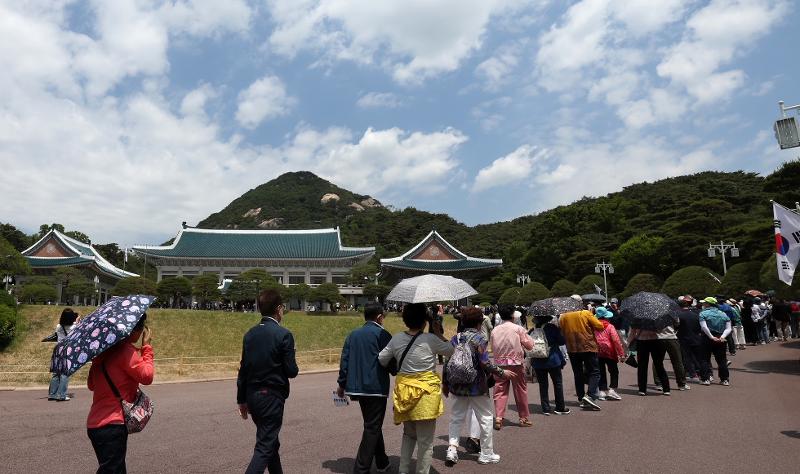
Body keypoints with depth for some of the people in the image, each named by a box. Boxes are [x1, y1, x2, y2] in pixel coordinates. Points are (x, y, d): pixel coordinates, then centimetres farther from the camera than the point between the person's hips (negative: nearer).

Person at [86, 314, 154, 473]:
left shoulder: (104, 349, 11)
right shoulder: (126, 350, -16)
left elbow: (91, 384, 19)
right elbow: (147, 376, -14)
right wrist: (147, 346, -5)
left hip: (97, 423, 9)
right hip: (111, 425, -9)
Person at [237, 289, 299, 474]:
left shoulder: (250, 334, 3)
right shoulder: (284, 335, -15)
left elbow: (243, 369, 7)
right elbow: (292, 371, -14)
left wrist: (242, 399, 15)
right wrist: (292, 367, 9)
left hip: (252, 396, 7)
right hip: (272, 397, -7)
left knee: (271, 441, 22)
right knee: (264, 447, 1)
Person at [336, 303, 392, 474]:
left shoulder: (353, 335, 8)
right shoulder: (382, 334, -9)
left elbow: (344, 360, 7)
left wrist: (342, 383, 13)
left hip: (357, 387, 7)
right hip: (376, 387, -7)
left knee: (372, 425, 20)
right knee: (372, 428, 2)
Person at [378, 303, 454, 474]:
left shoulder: (396, 339, 0)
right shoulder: (430, 339, -13)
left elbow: (381, 359, 9)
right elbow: (451, 351, 1)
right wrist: (439, 334, 11)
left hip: (403, 390, 5)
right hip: (425, 391, -5)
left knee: (408, 434, 24)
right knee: (425, 440, 7)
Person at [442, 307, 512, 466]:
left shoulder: (455, 338, 3)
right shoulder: (479, 339, -12)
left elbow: (447, 362, 4)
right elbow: (485, 364, -17)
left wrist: (445, 383, 14)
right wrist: (502, 372, -3)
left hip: (457, 386, 4)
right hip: (476, 387, -4)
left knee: (456, 418, 15)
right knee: (485, 418, 12)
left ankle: (452, 449, 3)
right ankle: (486, 454, 20)